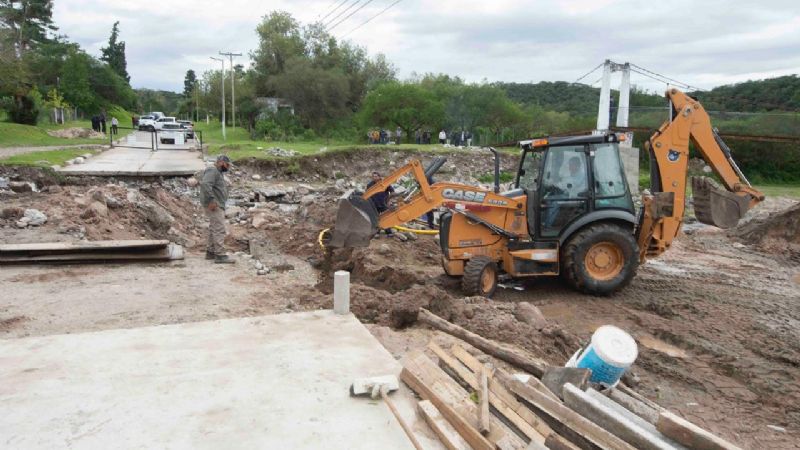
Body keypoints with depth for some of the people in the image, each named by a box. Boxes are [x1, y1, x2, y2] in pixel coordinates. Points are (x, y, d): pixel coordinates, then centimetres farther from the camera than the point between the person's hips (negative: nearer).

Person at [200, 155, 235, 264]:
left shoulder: (218, 172, 21)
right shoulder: (212, 171, -12)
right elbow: (205, 184, -28)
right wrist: (211, 200, -29)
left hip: (217, 205, 11)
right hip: (214, 206, -11)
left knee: (214, 229, 16)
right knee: (219, 229, -13)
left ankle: (210, 252, 23)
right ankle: (220, 255, -16)